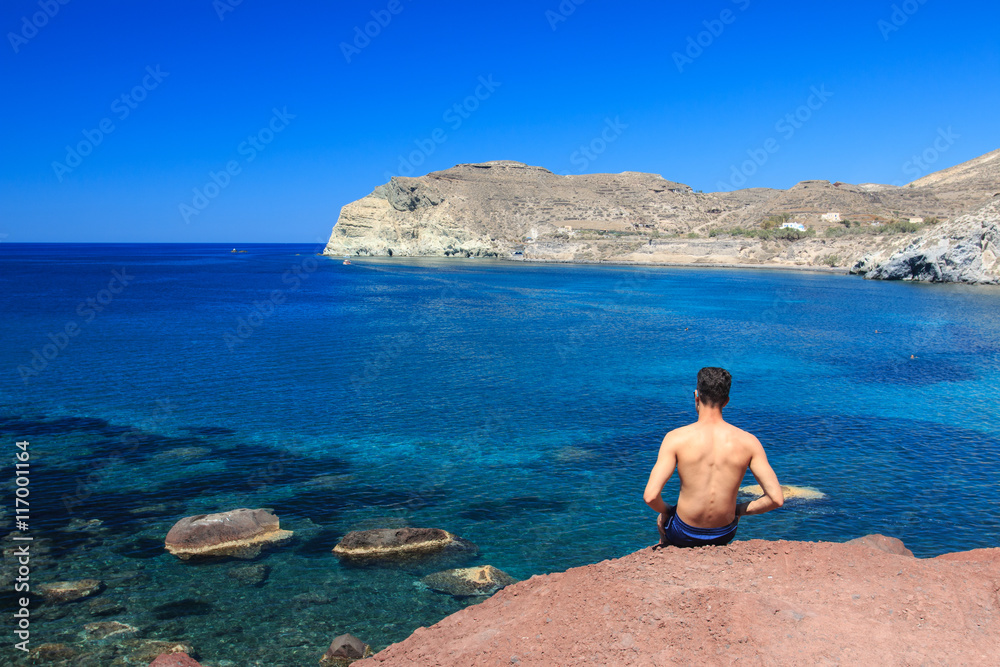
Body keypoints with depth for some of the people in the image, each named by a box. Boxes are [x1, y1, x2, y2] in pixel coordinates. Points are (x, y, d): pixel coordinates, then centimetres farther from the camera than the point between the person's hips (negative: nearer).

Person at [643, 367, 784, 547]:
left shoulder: (676, 438, -19)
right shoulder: (748, 441, -13)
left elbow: (650, 496, -25)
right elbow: (777, 498, -14)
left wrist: (665, 510, -2)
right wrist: (741, 510, 3)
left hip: (684, 535, -2)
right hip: (724, 535, 2)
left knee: (662, 519, 35)